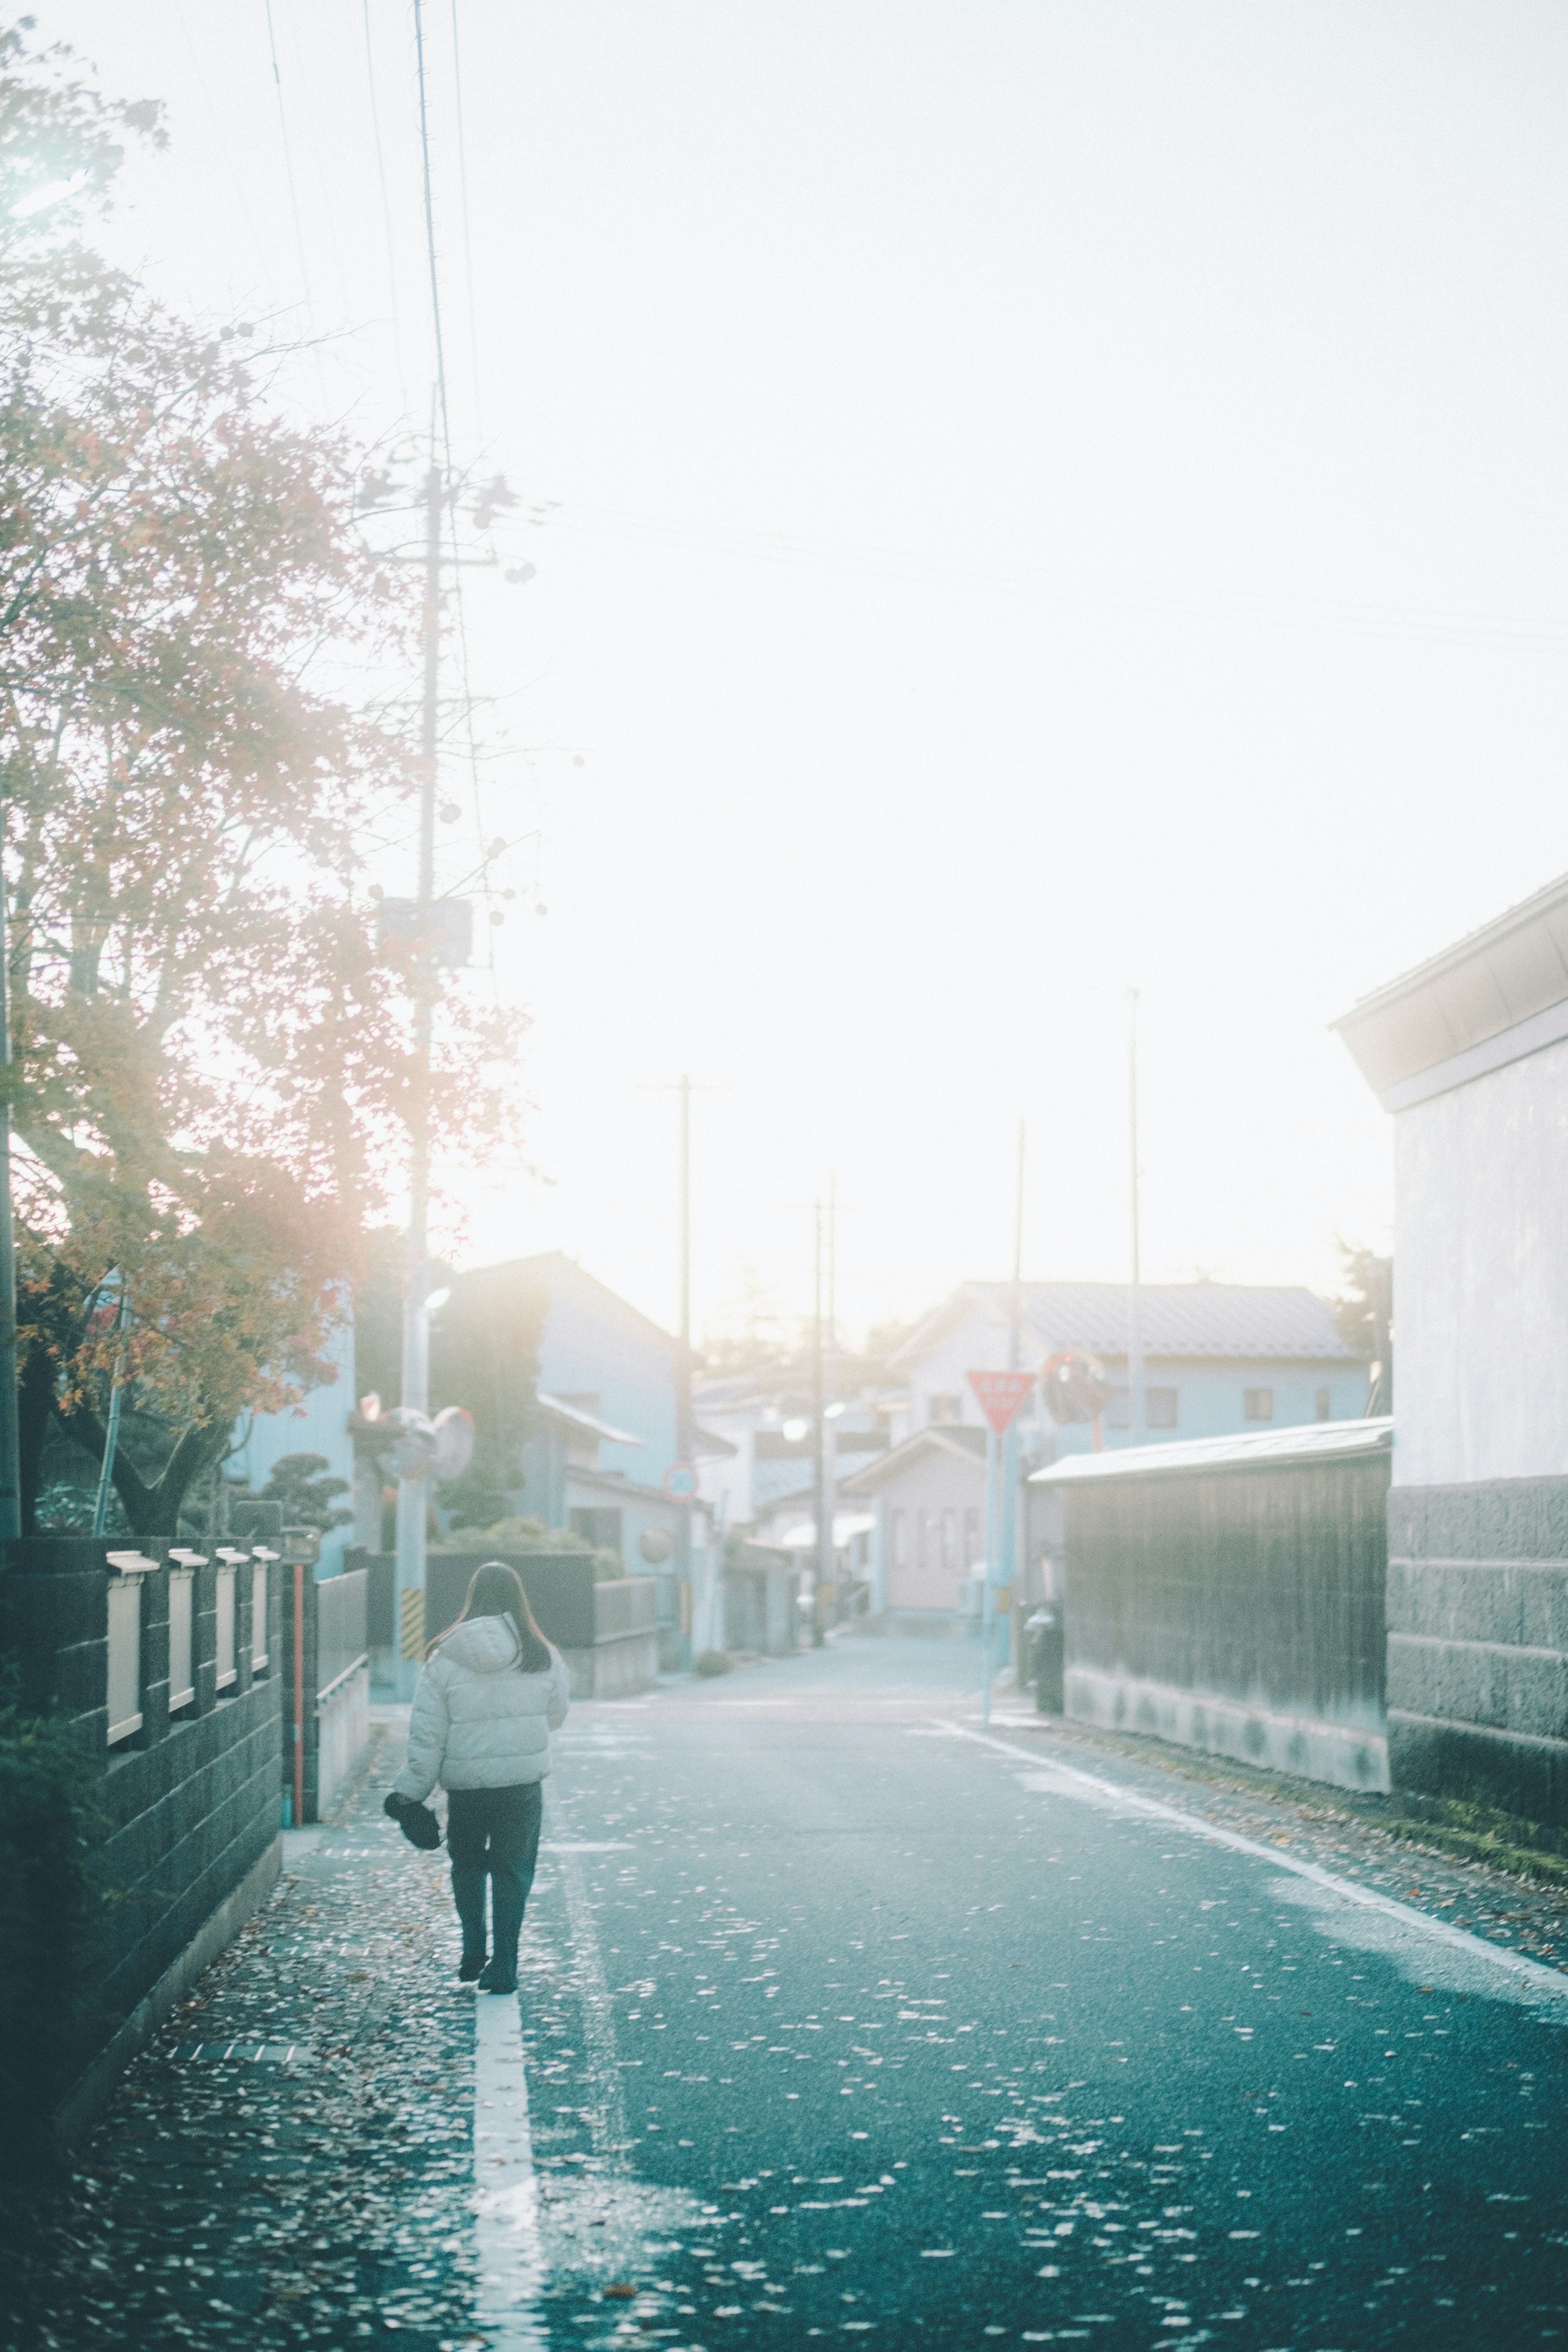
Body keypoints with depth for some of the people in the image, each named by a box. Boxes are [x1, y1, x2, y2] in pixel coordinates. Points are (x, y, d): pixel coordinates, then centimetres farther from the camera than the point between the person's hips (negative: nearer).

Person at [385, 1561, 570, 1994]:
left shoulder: (444, 1659, -8)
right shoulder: (543, 1657, -4)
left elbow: (426, 1735, -5)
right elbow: (556, 1717, 11)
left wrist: (411, 1790, 3)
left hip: (466, 1785, 0)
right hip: (524, 1784, 0)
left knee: (467, 1864, 22)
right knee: (512, 1871, 10)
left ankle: (473, 1953, 22)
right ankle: (502, 1969, 8)